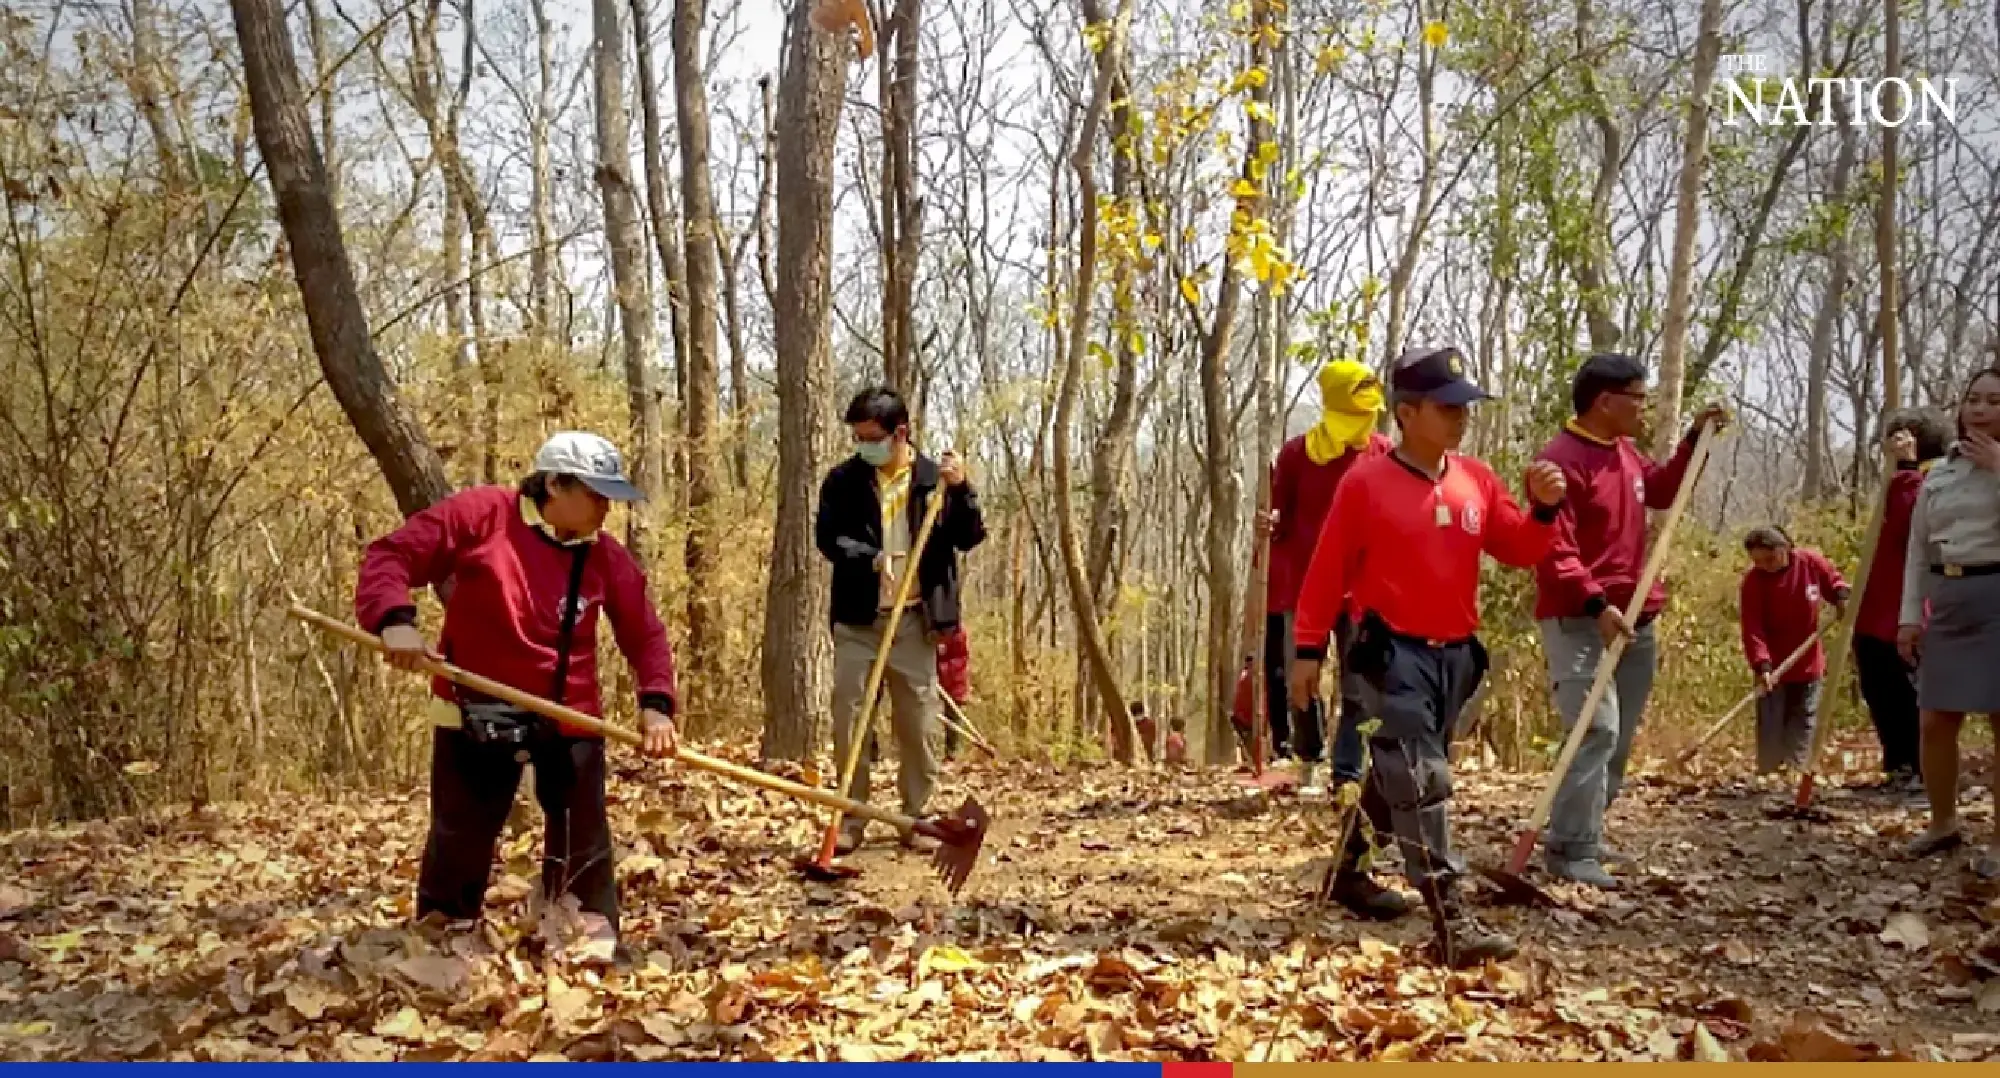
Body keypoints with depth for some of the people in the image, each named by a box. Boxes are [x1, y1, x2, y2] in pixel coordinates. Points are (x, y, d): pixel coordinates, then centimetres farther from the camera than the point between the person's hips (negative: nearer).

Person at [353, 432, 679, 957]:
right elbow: (390, 555, -10)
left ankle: (594, 946, 20)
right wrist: (395, 619, -28)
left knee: (583, 841, 6)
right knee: (459, 839, 9)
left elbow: (646, 636, 2)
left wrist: (655, 703, -13)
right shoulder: (478, 514, -10)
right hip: (475, 709, -2)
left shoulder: (608, 559, -2)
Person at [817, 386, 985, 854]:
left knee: (917, 721, 6)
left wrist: (961, 491, -18)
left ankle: (918, 817, 18)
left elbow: (970, 538, -1)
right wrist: (872, 558, -22)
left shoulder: (935, 477, 2)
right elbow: (826, 536, -5)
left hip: (915, 619, 0)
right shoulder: (843, 479, 3)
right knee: (850, 719, 0)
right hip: (858, 619, 0)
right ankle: (850, 820, 10)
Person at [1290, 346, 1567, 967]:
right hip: (1392, 651, -6)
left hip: (1455, 654, 6)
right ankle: (1450, 923, -16)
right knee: (1422, 778, -14)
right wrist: (1309, 649, -6)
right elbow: (1327, 570, -5)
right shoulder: (1366, 482, -7)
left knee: (1396, 774, 17)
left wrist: (1544, 509, -10)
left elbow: (1518, 552, 9)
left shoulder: (1477, 481, 8)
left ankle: (1349, 872, 35)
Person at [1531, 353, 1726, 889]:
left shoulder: (1626, 453, 14)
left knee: (1620, 738, 13)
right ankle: (1569, 850, -10)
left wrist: (1695, 438, 22)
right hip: (1579, 623, -10)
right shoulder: (1561, 459, -16)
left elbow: (1662, 490, 33)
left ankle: (1583, 836, 23)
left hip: (1634, 620, 10)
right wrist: (1596, 604, -30)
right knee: (1596, 732, -16)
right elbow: (1553, 548, -23)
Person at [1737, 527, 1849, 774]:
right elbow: (1752, 630, -20)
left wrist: (1842, 597, -11)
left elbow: (1834, 581, 12)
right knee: (1770, 732, -2)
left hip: (1809, 665, 3)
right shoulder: (1753, 581, -16)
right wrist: (1762, 665, -31)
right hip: (1773, 670, -3)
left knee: (1803, 727, 9)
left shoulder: (1811, 561, -9)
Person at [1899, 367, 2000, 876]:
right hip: (1948, 603, 5)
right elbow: (1917, 550, 13)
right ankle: (1943, 823, 24)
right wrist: (1910, 615, 8)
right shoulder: (1939, 473, 12)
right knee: (1935, 722, 7)